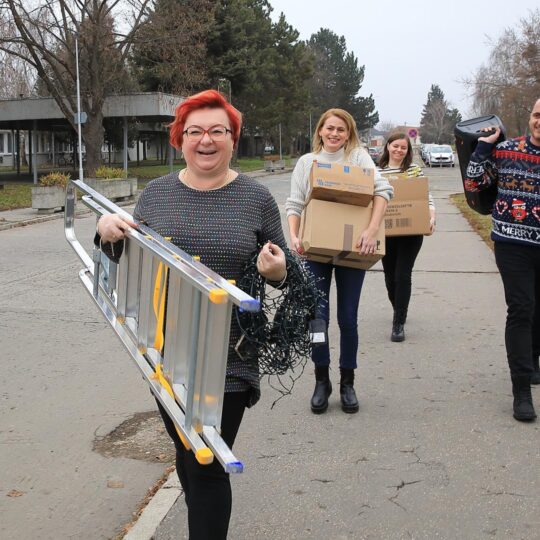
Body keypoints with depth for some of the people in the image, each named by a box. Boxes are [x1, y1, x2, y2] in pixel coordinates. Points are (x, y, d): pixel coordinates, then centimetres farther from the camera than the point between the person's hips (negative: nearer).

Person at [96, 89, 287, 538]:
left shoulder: (257, 198, -3)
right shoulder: (156, 193, 3)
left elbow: (283, 272, 5)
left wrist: (276, 271, -18)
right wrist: (109, 232, -8)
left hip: (227, 357, -3)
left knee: (207, 465, -2)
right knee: (185, 451, 20)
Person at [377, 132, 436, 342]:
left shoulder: (415, 169, -1)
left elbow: (426, 196, -2)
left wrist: (432, 216, -19)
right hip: (386, 232, 3)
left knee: (402, 275, -7)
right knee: (390, 275, 13)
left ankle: (399, 323, 0)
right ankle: (399, 311, 39)